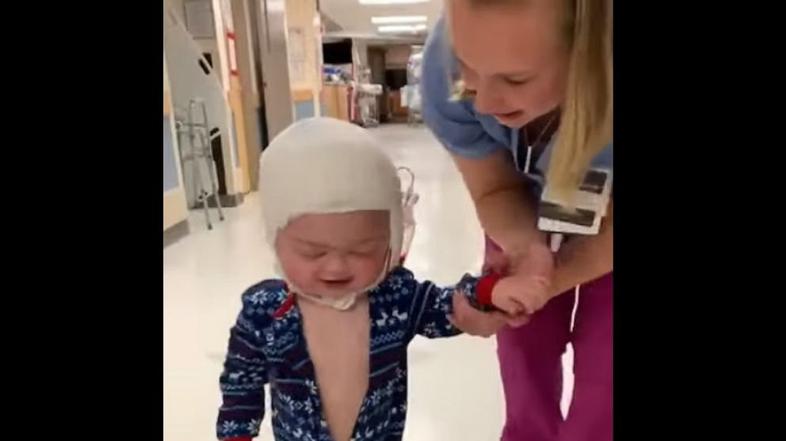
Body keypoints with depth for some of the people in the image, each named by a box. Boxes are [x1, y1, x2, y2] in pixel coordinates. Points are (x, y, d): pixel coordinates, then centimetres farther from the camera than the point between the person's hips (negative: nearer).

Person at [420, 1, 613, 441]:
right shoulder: (446, 62, -35)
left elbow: (610, 223, -26)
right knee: (522, 346, 12)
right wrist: (526, 249, -41)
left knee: (601, 360, 2)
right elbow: (495, 190, -20)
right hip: (529, 202, 2)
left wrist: (543, 279, -41)